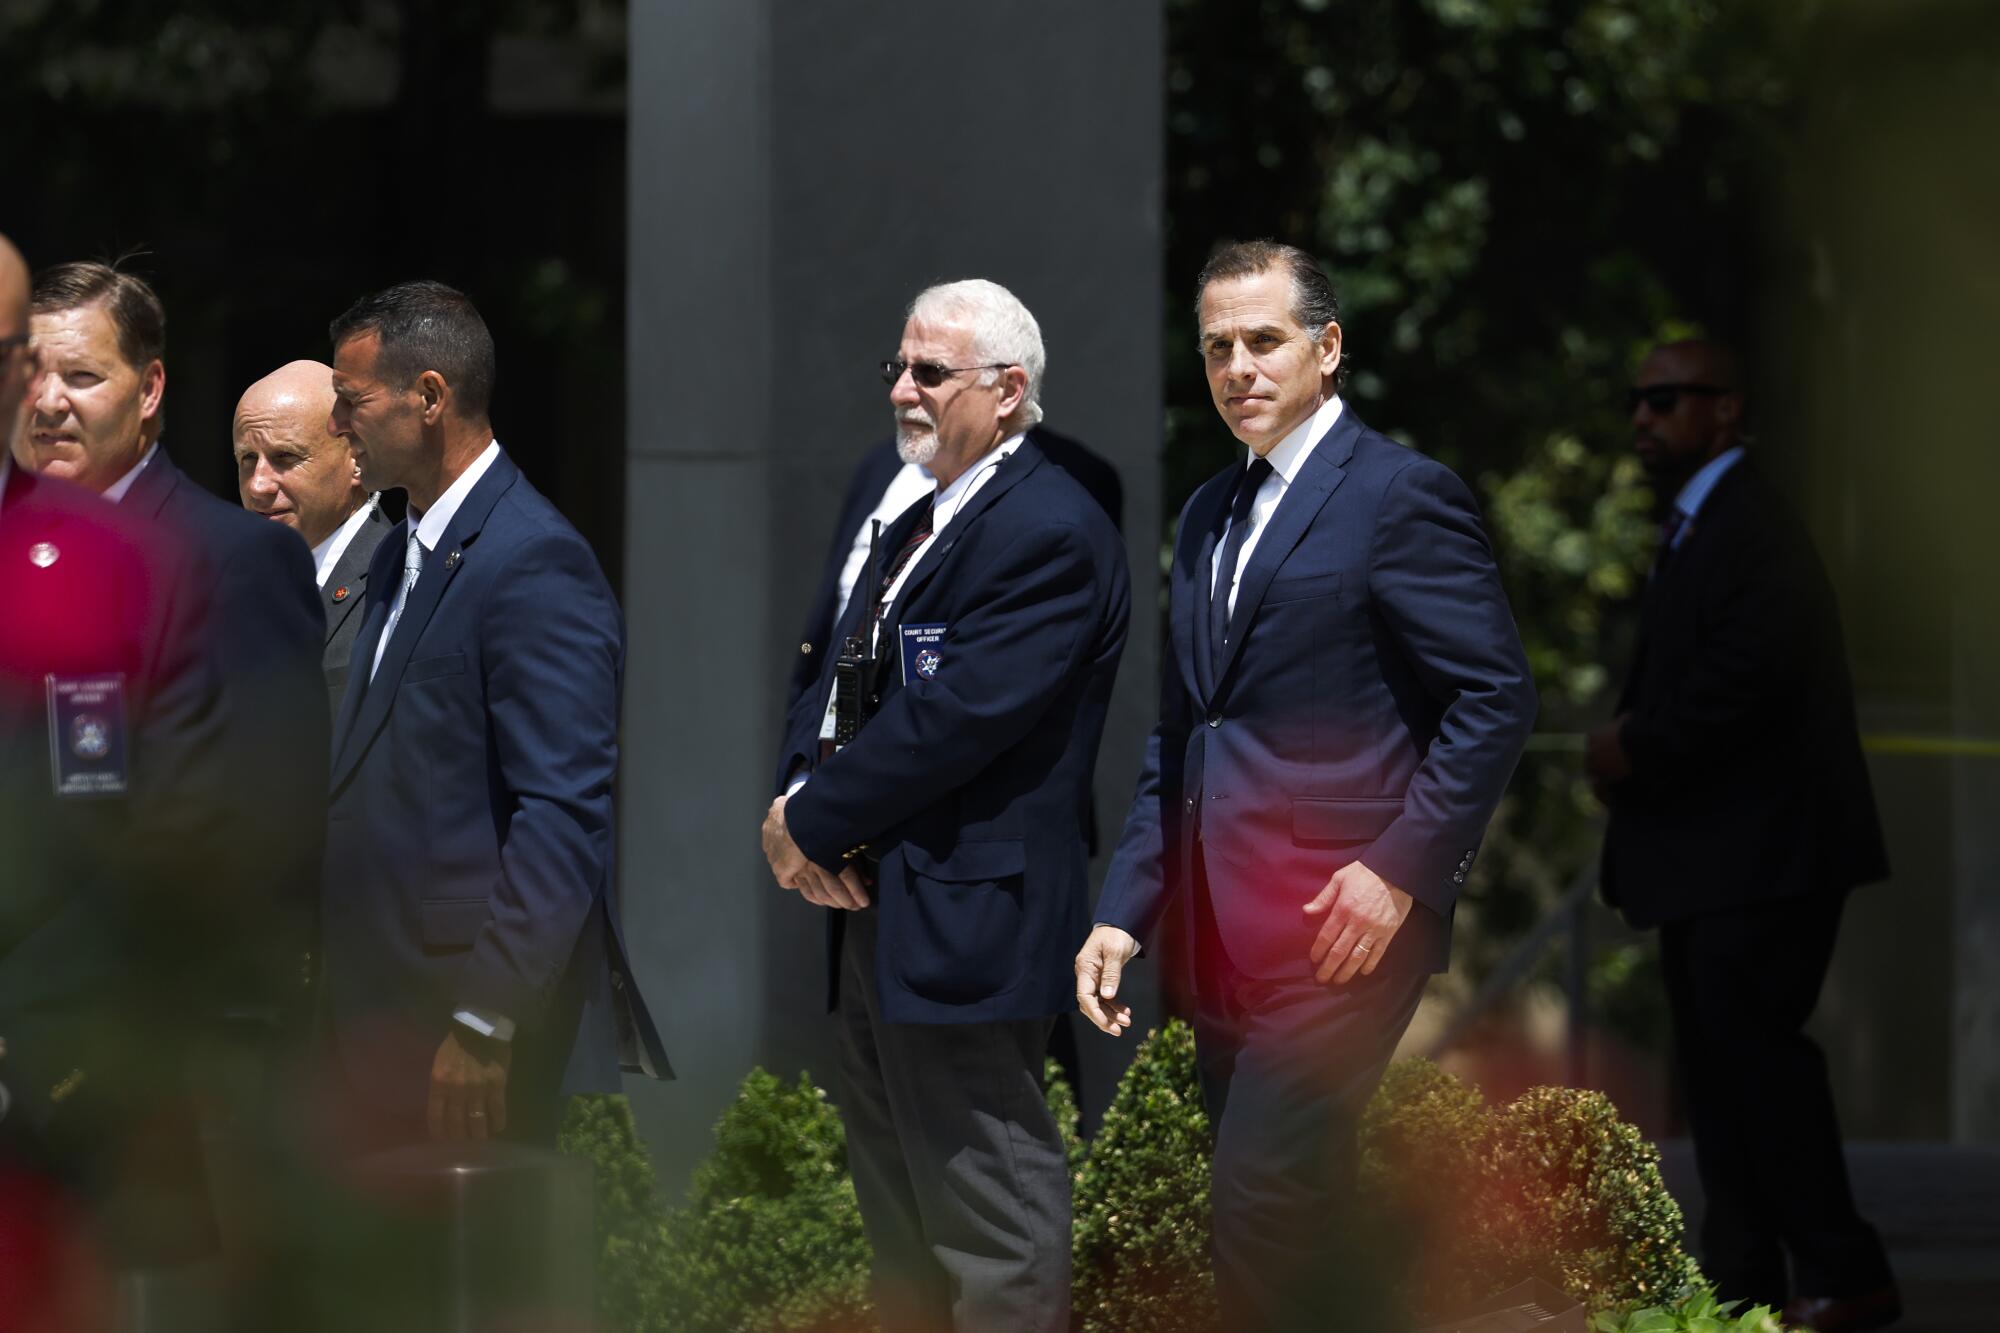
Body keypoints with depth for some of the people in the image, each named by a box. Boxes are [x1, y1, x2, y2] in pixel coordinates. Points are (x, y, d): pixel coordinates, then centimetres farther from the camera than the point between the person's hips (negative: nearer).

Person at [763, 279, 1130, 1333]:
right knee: (899, 1217, 16)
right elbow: (837, 680, 15)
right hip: (872, 911, 10)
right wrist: (796, 802, -5)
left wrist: (812, 822, -14)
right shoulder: (911, 521, 18)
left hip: (964, 923, -10)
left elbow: (958, 719, -21)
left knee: (991, 1232, -6)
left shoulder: (1050, 534, -14)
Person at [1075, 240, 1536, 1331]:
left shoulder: (1402, 497, -6)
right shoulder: (1210, 514, 19)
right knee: (1295, 1237, 10)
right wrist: (1125, 912, 13)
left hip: (1339, 930, -8)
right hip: (1226, 940, 8)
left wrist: (1401, 869, -16)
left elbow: (1496, 699, -10)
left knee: (1262, 1219, -16)